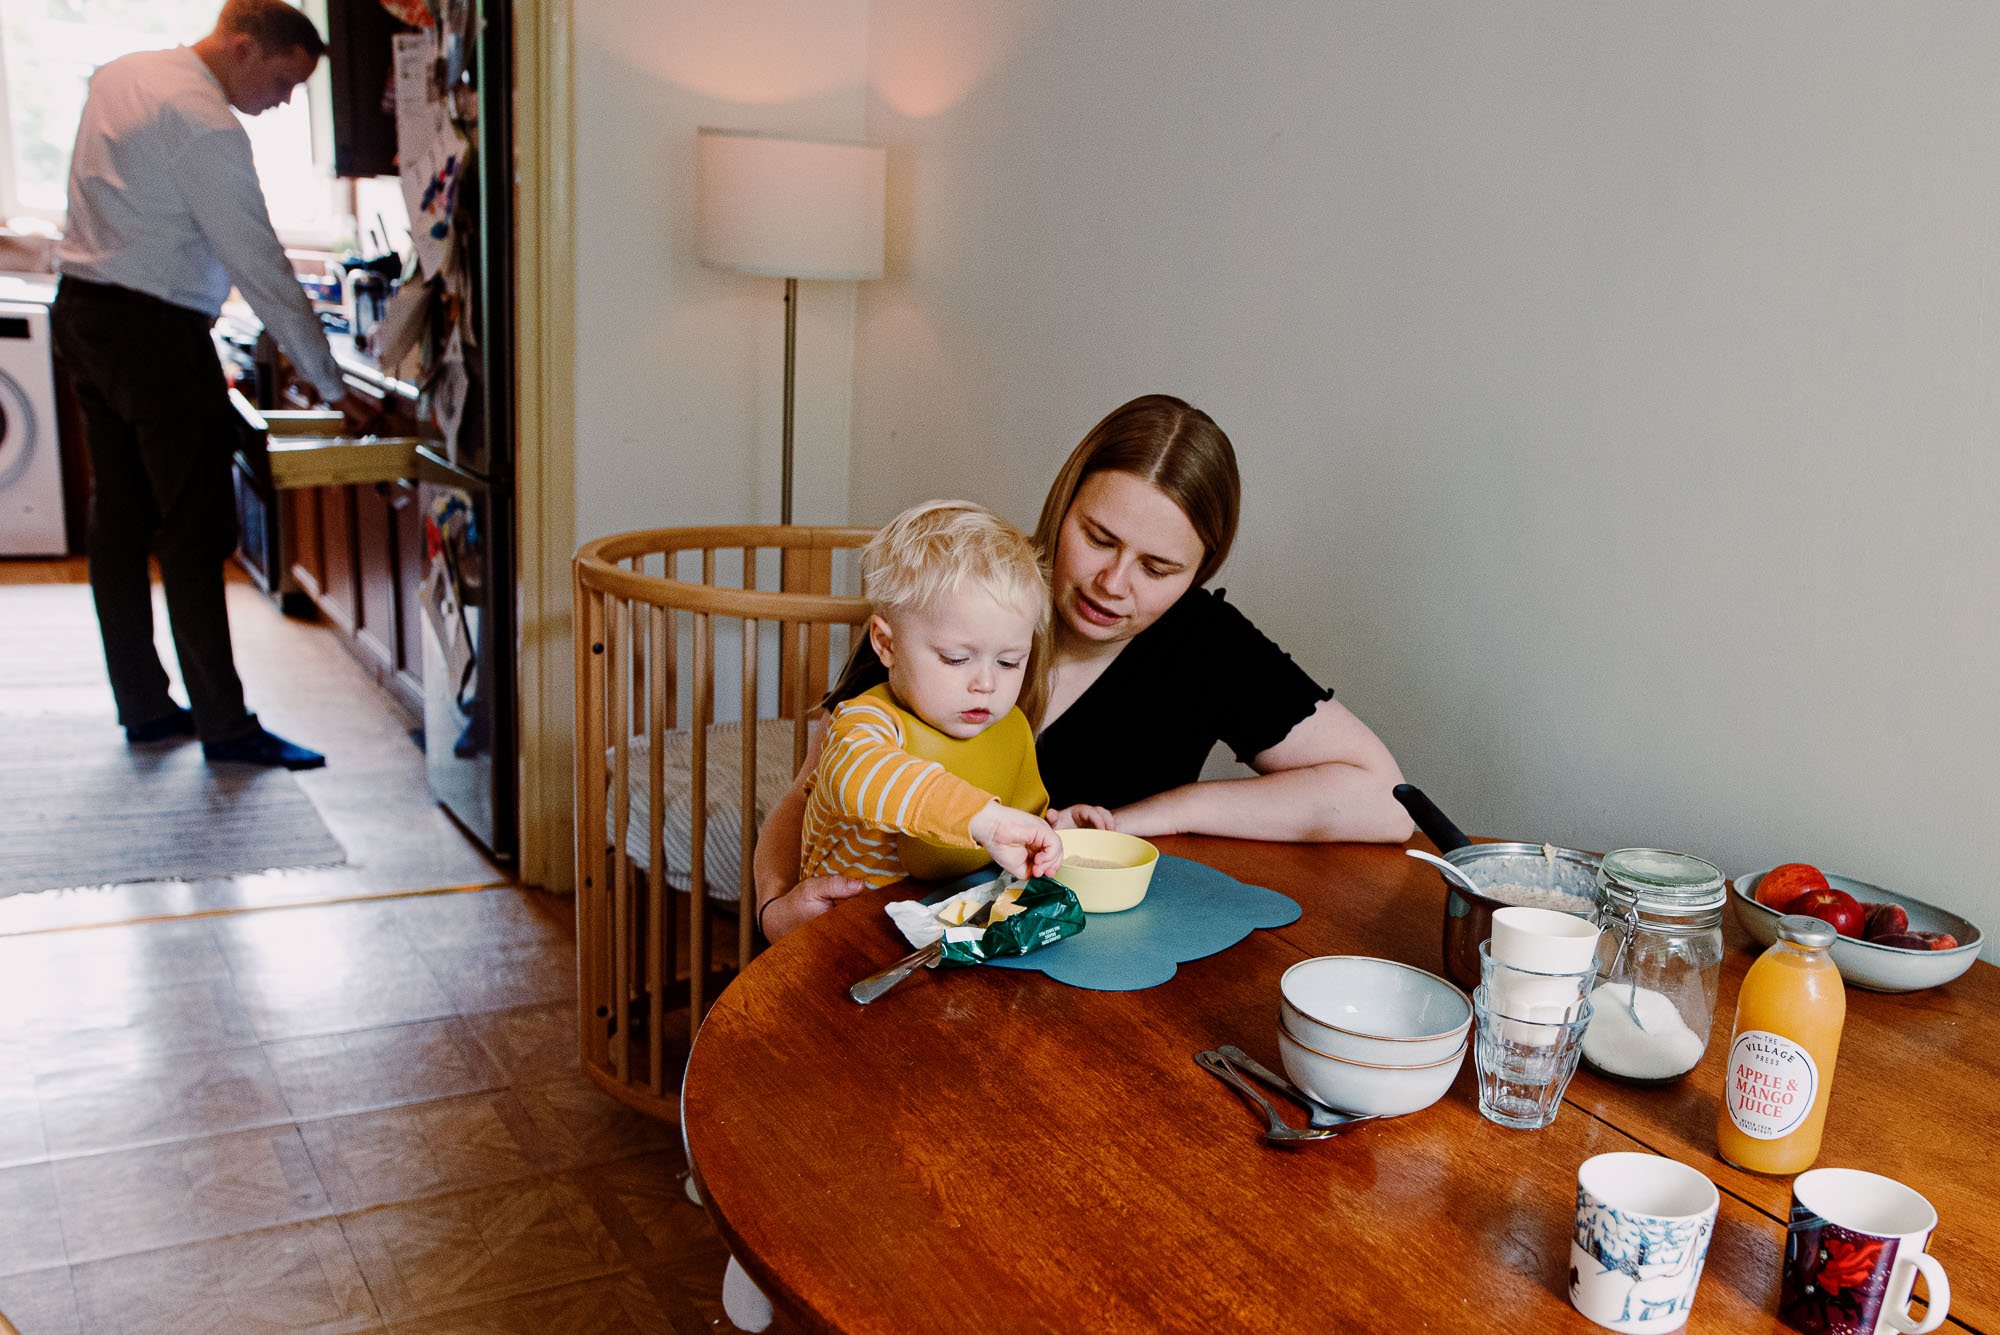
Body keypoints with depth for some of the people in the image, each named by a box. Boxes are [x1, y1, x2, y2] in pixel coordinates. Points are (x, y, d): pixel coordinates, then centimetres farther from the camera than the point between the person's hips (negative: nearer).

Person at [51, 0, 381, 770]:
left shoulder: (120, 74, 13)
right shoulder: (206, 125, -16)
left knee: (119, 524, 12)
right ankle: (223, 726, -1)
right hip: (154, 330, -10)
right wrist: (335, 389, -14)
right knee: (195, 533, -5)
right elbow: (262, 269, -18)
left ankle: (143, 707, 21)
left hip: (81, 312, 10)